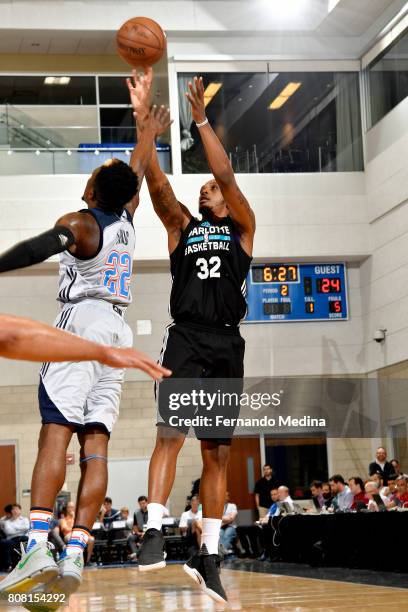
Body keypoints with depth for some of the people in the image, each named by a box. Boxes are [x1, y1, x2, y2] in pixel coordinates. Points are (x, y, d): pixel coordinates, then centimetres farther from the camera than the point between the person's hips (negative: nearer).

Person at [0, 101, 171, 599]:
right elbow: (137, 172, 36)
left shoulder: (81, 223, -3)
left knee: (55, 432, -16)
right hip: (117, 329, 7)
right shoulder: (125, 219, 16)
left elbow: (47, 244, -25)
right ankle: (75, 554, -8)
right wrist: (149, 133, 51)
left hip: (82, 320, -7)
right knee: (95, 443, -1)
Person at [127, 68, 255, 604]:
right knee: (171, 432, -19)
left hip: (227, 344, 1)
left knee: (217, 453, 3)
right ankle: (154, 534, -23)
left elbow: (228, 176, -3)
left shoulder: (242, 228, 12)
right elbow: (157, 181, 0)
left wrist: (201, 119, -10)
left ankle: (210, 556, 6)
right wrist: (143, 117, -11)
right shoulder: (182, 225, 15)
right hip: (186, 338, 0)